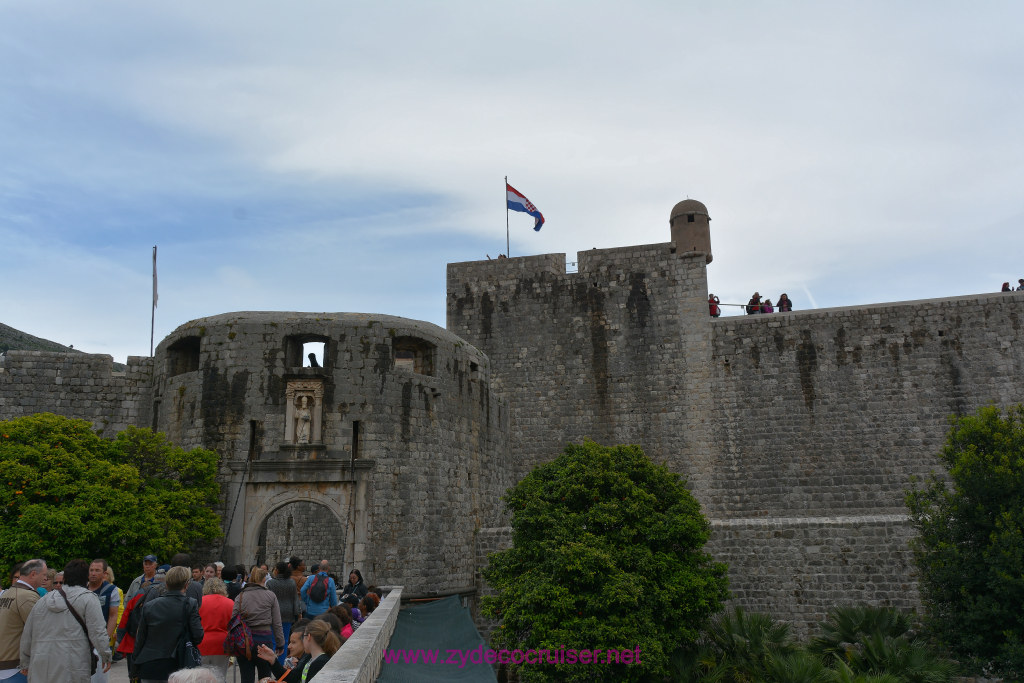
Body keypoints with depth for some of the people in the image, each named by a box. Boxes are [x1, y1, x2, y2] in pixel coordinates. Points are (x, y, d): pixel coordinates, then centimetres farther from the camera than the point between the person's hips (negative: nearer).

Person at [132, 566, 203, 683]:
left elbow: (140, 638, 7)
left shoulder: (149, 605, 0)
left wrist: (137, 660, 19)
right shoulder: (190, 605, -10)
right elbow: (198, 637, -11)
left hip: (149, 667, 3)